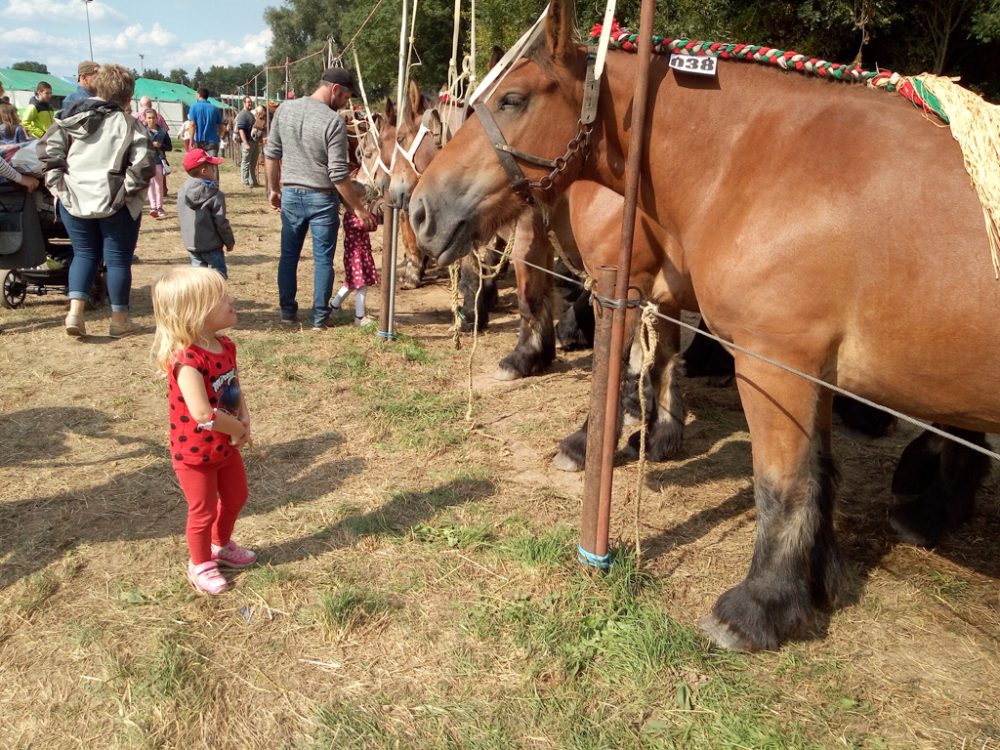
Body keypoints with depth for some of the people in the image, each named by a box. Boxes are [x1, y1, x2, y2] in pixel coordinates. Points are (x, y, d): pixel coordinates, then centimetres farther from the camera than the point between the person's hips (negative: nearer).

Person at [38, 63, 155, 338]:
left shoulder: (75, 117, 6)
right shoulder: (129, 125, -6)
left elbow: (48, 146, 0)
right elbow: (143, 165, -17)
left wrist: (58, 181, 5)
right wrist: (128, 189, -5)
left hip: (74, 199, 4)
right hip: (115, 202, -4)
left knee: (84, 253, 16)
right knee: (118, 258, 7)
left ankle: (75, 311, 0)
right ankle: (119, 319, 14)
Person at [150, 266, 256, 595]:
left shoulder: (225, 346, -4)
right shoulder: (187, 360, -32)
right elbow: (203, 414, -36)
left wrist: (244, 419, -10)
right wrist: (238, 429, -21)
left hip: (226, 445, 8)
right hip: (196, 452, -8)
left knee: (235, 497, 23)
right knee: (203, 511, 10)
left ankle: (221, 546, 48)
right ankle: (200, 565, 34)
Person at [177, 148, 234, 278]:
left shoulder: (182, 191, 2)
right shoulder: (214, 195, -17)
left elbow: (181, 217, 11)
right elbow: (221, 222, -14)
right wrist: (230, 242, -2)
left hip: (191, 244, 6)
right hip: (211, 245, -6)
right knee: (218, 274, 2)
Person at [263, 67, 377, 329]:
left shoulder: (285, 109, 1)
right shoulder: (334, 121, -16)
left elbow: (271, 154, 7)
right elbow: (338, 174, -18)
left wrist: (273, 189, 18)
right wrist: (359, 208, -10)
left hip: (290, 195, 5)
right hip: (322, 199, -5)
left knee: (288, 255, 14)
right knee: (323, 259, 7)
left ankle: (288, 312, 22)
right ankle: (320, 316, 13)